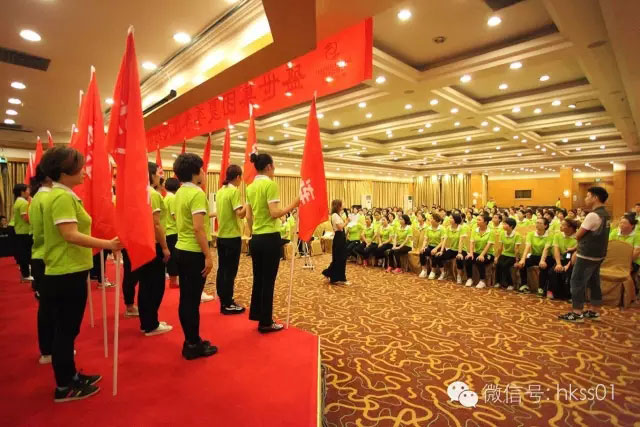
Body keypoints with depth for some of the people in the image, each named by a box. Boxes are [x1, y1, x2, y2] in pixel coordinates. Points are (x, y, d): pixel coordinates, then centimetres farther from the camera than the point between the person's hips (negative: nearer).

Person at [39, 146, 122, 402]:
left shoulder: (63, 196, 12)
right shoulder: (62, 197, -19)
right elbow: (70, 235, -27)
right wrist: (107, 244, -29)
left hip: (67, 273, 10)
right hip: (66, 275, -10)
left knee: (67, 329, 18)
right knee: (66, 330, 3)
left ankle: (70, 377, 33)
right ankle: (64, 388, 19)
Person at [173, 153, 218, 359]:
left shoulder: (179, 193, 11)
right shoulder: (197, 193, -17)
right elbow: (198, 228, -23)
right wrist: (208, 256, -20)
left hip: (181, 249, 9)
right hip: (194, 253, -9)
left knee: (185, 299, 14)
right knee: (192, 300, 1)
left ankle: (190, 341, 27)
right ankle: (193, 345, 15)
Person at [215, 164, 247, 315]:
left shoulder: (220, 191, 10)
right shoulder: (234, 191, -14)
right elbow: (240, 214, -22)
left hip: (221, 236, 8)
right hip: (232, 236, -8)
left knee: (222, 269, 14)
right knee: (230, 271, 1)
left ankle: (223, 301, 25)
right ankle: (227, 304, 10)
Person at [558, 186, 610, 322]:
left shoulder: (593, 215, -21)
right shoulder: (605, 214, 9)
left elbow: (578, 236, -16)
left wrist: (579, 232, 7)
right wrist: (578, 251, 13)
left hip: (587, 256, -9)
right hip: (598, 254, 9)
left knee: (577, 282, -1)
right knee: (594, 282, 15)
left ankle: (577, 313, 5)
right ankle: (594, 312, 24)